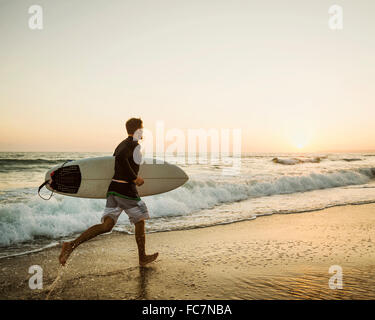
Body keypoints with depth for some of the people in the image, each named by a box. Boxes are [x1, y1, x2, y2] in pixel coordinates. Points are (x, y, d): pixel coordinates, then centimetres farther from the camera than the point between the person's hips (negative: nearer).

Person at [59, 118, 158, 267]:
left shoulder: (121, 144, 20)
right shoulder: (134, 144, -8)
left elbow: (112, 167, 23)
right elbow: (120, 157, -28)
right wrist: (134, 177, -20)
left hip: (113, 187, 8)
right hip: (126, 189, -8)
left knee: (106, 225, 3)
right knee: (139, 221, 10)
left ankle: (72, 244, -10)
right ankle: (142, 257, 22)